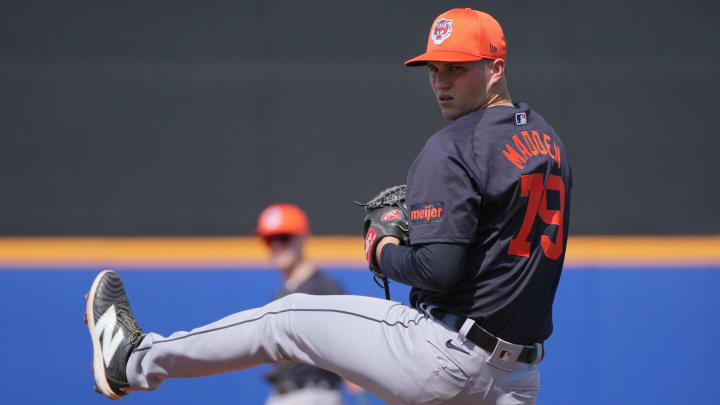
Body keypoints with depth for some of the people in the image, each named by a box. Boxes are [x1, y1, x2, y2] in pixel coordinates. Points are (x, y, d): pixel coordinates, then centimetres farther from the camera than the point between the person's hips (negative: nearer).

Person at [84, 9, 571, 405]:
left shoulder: (453, 149, -15)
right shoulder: (551, 143, 14)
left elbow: (439, 268, -24)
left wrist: (385, 252, -2)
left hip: (440, 359, -7)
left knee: (287, 319, 10)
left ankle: (136, 361, 23)